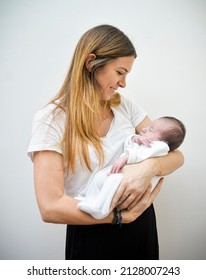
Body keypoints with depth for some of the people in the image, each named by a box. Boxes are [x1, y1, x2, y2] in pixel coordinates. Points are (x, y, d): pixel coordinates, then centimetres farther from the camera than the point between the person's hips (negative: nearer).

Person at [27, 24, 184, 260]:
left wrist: (150, 167, -23)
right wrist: (120, 215, -20)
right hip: (91, 234, -5)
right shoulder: (51, 119, -15)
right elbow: (50, 207, -21)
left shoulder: (125, 106, -1)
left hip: (142, 224, 5)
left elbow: (176, 156, -2)